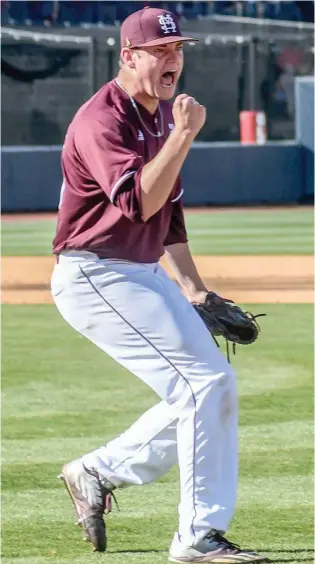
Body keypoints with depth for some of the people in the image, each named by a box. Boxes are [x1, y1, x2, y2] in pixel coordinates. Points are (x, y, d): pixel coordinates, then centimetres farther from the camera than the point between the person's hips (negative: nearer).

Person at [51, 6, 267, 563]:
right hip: (94, 278, -10)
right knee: (208, 382, -16)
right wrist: (183, 135, -33)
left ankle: (96, 472, 21)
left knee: (208, 391, 7)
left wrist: (192, 285, 21)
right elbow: (139, 203, -32)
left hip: (144, 276, 10)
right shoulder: (102, 120, -18)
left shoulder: (162, 114, 11)